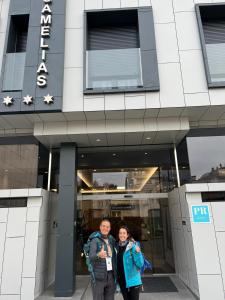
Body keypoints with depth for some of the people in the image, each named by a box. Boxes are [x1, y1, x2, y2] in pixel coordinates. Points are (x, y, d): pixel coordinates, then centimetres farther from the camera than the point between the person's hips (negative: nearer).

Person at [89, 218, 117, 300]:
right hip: (99, 276, -5)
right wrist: (99, 255, -41)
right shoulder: (95, 240, -8)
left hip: (111, 275, 5)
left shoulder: (112, 240, 8)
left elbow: (114, 258, 15)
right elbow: (91, 257, -21)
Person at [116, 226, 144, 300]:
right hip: (122, 281, 5)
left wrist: (137, 252, -29)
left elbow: (140, 264, -15)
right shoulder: (117, 247, 2)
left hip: (133, 281, -5)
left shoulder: (133, 246, -12)